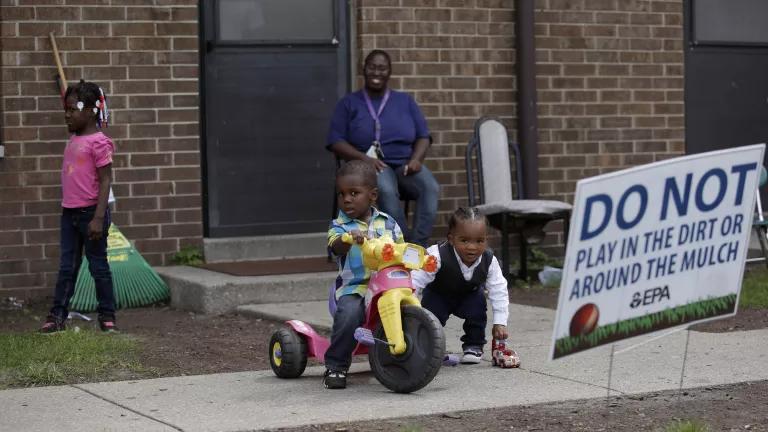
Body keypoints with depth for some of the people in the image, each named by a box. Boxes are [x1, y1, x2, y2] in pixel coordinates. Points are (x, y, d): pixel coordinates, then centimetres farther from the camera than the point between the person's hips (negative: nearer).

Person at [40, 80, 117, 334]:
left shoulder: (98, 142, -14)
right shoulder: (74, 140, 10)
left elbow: (105, 180, -17)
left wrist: (98, 218, -22)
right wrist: (65, 207, 18)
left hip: (90, 212, -7)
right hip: (70, 212, 7)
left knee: (98, 265, 2)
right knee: (67, 267, 9)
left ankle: (107, 316, 11)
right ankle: (57, 316, 11)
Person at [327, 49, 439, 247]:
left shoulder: (405, 101, 19)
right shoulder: (349, 103, 11)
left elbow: (423, 136, 13)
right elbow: (336, 142, 2)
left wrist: (416, 159, -10)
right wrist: (364, 158, -16)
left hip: (405, 162, 3)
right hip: (372, 164, -3)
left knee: (431, 188, -31)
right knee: (386, 190, -39)